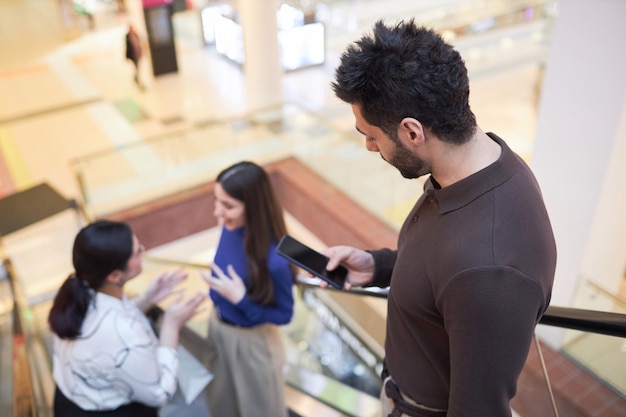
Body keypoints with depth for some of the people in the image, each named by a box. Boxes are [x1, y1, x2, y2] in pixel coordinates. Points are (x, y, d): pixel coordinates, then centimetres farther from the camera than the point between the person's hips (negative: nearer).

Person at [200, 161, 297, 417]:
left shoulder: (274, 259, -36)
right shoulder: (231, 227, -18)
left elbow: (284, 314, -20)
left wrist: (241, 299, -32)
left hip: (251, 341, -6)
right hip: (218, 326, 6)